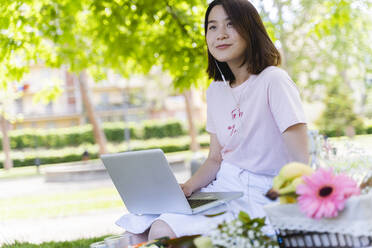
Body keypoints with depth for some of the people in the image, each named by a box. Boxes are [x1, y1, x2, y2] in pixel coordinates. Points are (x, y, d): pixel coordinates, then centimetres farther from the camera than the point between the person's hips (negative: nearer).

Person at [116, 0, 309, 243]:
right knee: (138, 228, -9)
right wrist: (187, 187, -3)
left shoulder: (273, 81, -12)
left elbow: (302, 163, -15)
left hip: (259, 198, -7)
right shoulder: (216, 91, 12)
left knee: (164, 231, -25)